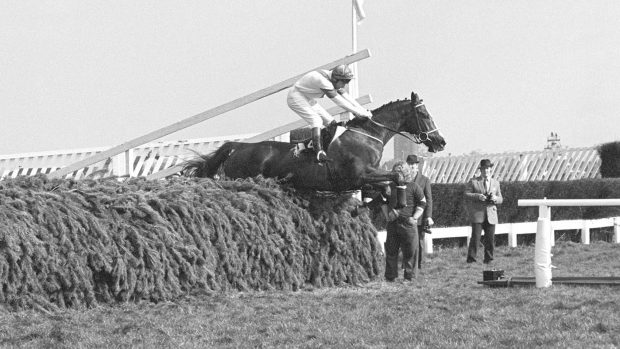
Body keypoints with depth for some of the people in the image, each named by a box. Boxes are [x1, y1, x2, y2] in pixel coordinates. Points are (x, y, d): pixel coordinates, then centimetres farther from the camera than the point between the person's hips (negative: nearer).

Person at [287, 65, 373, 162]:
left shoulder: (334, 81, -3)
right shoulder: (323, 81, -33)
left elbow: (346, 97, 1)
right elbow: (339, 101, -32)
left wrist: (363, 110, -6)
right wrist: (358, 112, -28)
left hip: (307, 99, 10)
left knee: (331, 122, 4)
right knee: (316, 120, -27)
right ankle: (319, 152, -34)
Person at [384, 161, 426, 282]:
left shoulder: (413, 187, -2)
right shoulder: (390, 187, 11)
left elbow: (422, 203, 2)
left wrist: (415, 218, -9)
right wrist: (388, 213, 3)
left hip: (408, 223, -4)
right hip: (392, 223, 4)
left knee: (410, 251, -2)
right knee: (391, 251, 7)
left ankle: (409, 276, 7)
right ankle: (390, 276, 15)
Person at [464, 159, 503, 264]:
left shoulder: (495, 183, 16)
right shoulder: (473, 182, 7)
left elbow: (500, 199, 14)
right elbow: (466, 195, -1)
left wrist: (495, 198, -9)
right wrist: (477, 196, -18)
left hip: (491, 215, 3)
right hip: (477, 214, -3)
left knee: (490, 239, 1)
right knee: (475, 237, -10)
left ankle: (488, 259, 10)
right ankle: (471, 259, -6)